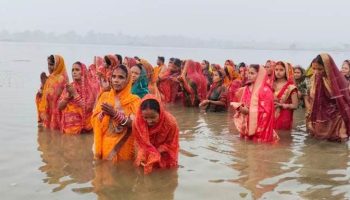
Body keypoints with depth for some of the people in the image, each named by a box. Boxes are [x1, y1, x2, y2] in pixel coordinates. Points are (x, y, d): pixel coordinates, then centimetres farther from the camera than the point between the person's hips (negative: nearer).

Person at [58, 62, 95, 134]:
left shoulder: (89, 88, -4)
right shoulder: (69, 87, 9)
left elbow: (87, 108, -15)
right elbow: (60, 106, 6)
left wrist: (75, 94, -13)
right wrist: (68, 95, -9)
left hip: (82, 126, -4)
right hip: (68, 125, 4)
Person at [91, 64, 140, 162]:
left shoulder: (134, 100, -4)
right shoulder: (104, 96, 7)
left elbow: (134, 124, -15)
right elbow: (95, 120, 3)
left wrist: (115, 114, -24)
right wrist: (103, 113, -16)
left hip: (124, 147, -3)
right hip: (105, 145, 3)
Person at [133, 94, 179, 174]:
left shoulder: (170, 122, -32)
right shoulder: (137, 123, -27)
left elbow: (171, 145, -17)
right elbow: (139, 143, -9)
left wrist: (155, 153, -28)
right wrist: (142, 156, -28)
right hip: (146, 157, 1)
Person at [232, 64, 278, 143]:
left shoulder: (265, 90, -11)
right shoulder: (246, 89, 11)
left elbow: (265, 110, -16)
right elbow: (241, 104, 17)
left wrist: (249, 111, -18)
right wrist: (240, 107, -6)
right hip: (246, 126, 6)